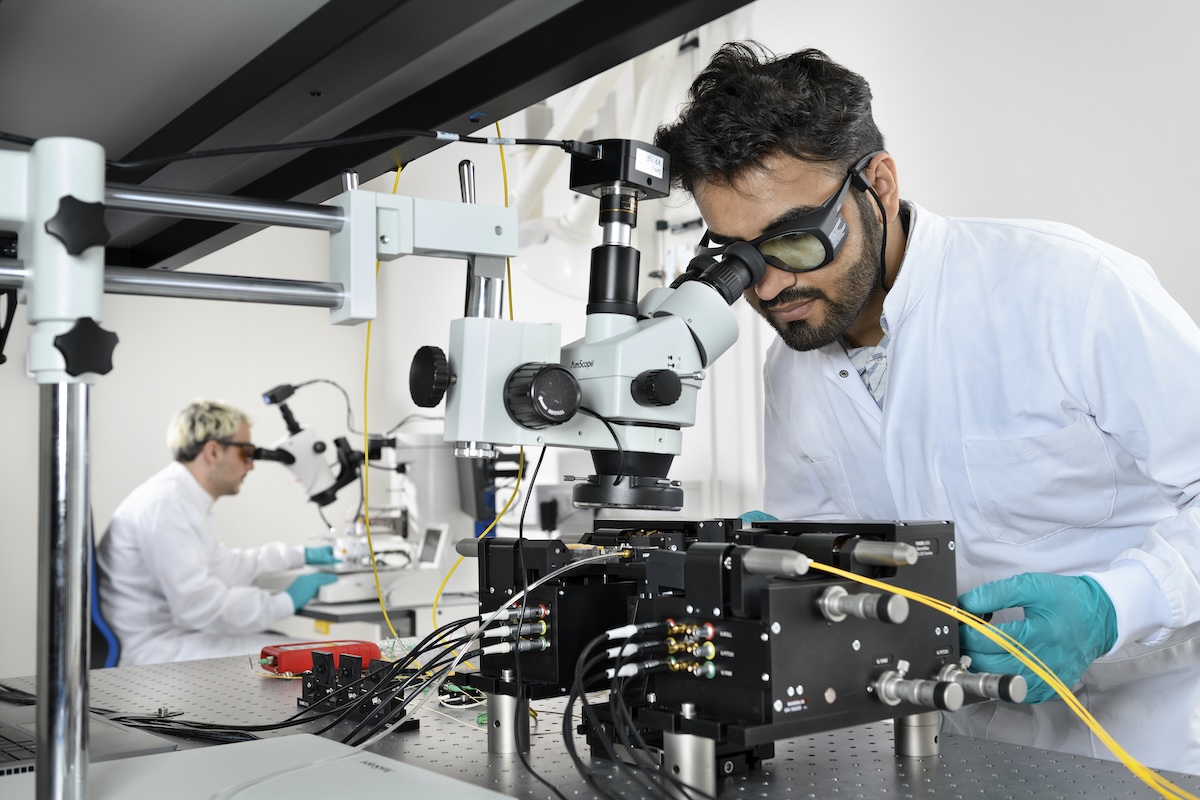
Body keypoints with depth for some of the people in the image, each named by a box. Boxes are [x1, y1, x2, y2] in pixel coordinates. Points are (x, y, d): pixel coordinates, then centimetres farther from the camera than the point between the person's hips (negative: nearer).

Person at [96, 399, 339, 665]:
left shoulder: (183, 496, 12)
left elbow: (223, 567, 27)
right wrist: (286, 601, -15)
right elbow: (200, 606, -25)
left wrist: (301, 555, 30)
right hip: (153, 650, -10)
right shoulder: (166, 504, -20)